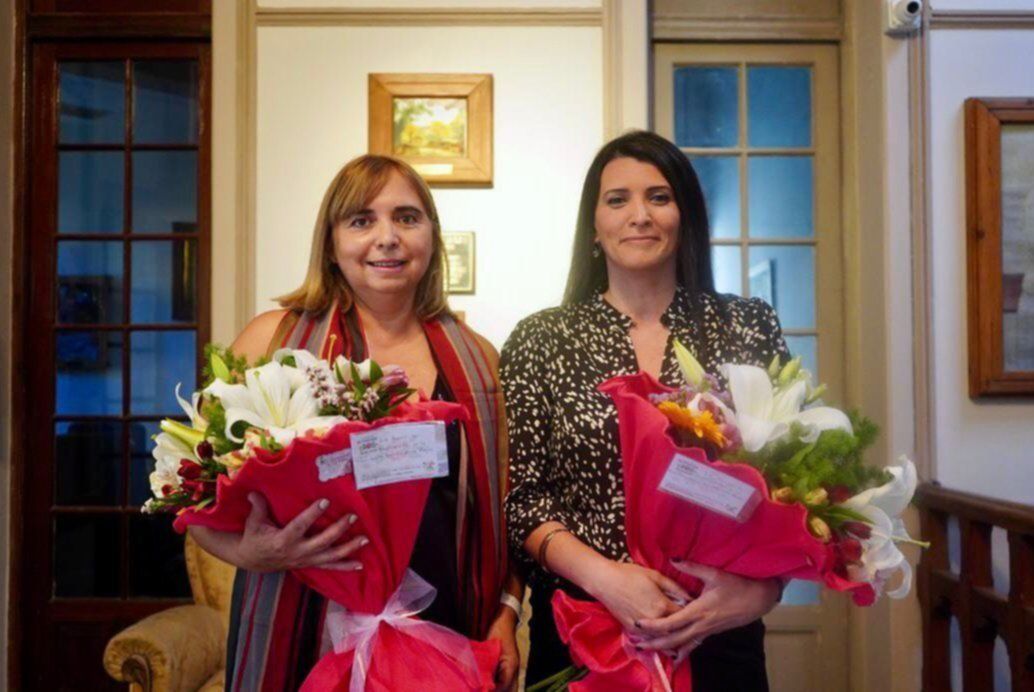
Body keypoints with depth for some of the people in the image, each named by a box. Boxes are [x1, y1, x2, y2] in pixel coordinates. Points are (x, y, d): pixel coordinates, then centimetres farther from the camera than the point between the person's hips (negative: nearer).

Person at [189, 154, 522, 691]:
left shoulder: (476, 358, 5)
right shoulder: (274, 339, -4)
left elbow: (502, 506, 11)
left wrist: (505, 614, 2)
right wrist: (248, 552, -20)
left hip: (446, 642, 3)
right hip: (303, 644, -2)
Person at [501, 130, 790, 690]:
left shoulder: (751, 328, 0)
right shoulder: (539, 341, -2)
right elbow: (520, 497, -5)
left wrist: (761, 586, -16)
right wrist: (603, 576, -19)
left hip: (720, 638, 1)